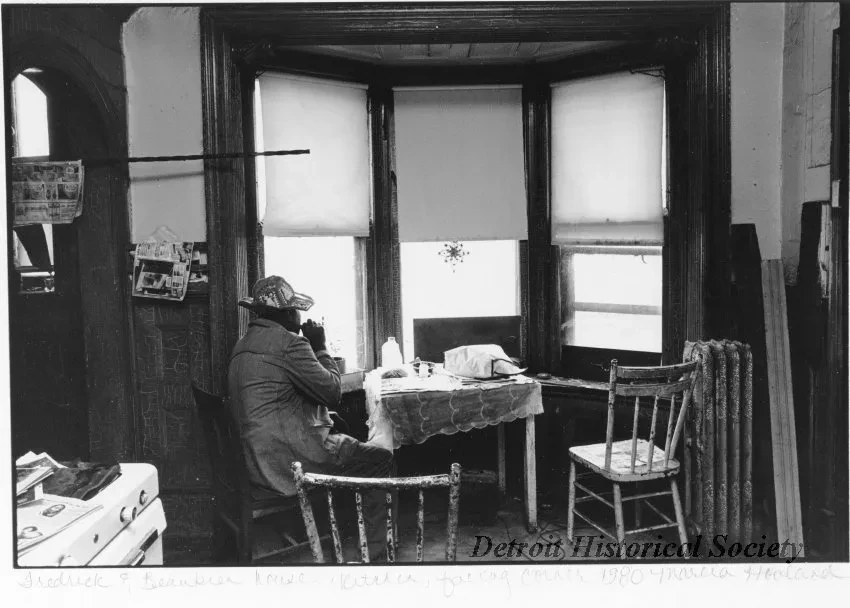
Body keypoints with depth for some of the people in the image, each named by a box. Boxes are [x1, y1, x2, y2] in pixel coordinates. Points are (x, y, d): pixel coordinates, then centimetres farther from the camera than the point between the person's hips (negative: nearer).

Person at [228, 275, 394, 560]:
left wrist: (312, 348, 16)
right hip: (291, 458, -10)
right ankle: (376, 551, 11)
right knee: (381, 459, 4)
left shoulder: (243, 345, 14)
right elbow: (331, 391, -12)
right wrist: (320, 347, 0)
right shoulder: (288, 343, -16)